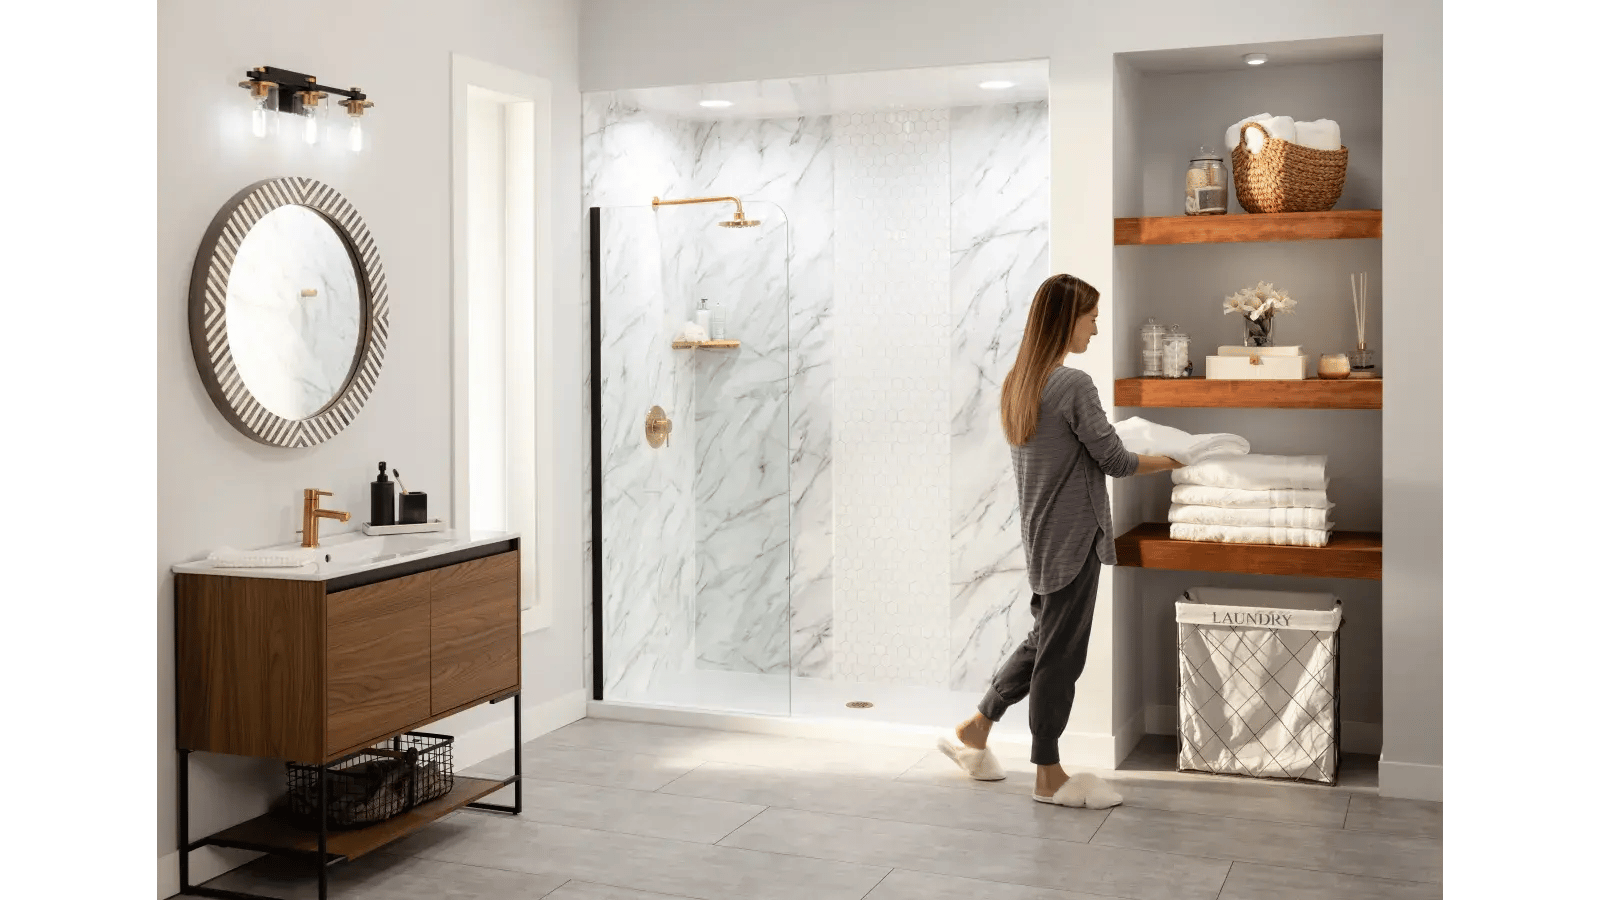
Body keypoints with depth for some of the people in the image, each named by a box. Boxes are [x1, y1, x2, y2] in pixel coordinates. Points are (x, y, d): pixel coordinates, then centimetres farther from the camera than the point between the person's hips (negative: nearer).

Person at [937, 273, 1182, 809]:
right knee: (1060, 653, 2)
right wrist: (1171, 461, 2)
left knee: (1044, 640, 20)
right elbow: (1114, 460, -13)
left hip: (1039, 538, 8)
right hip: (1072, 540, -8)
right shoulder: (1073, 386, -18)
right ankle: (1050, 777, 14)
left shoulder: (1017, 384, 8)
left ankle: (974, 731, 28)